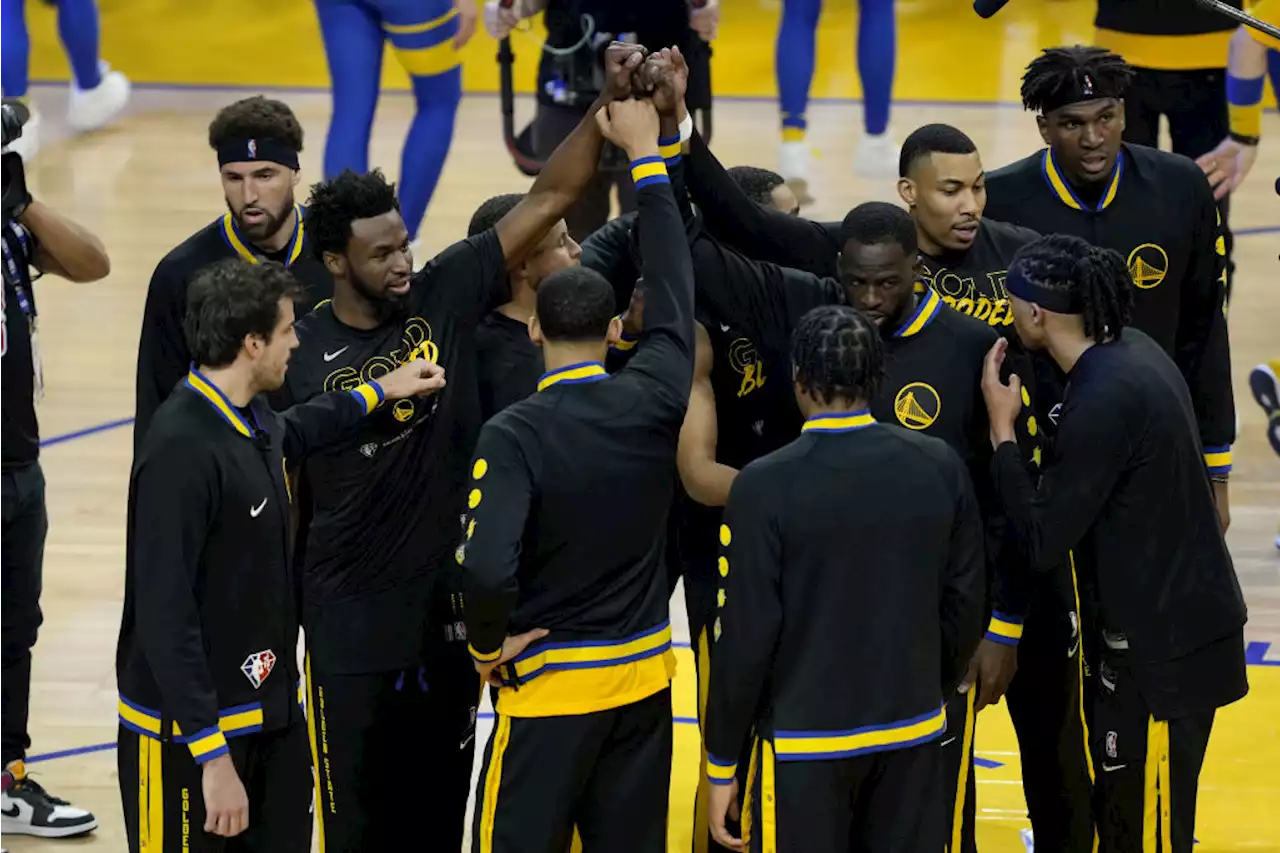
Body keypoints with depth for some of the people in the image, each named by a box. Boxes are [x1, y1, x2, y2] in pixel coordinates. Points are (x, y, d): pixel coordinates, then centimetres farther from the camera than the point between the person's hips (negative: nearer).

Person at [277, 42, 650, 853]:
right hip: (352, 616, -3)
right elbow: (282, 491, -1)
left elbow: (549, 198, -10)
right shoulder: (301, 353, -10)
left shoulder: (447, 294, -5)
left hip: (449, 600, 3)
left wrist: (611, 105, -22)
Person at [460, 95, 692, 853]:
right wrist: (646, 154, 16)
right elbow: (674, 291, 8)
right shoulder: (655, 399, -7)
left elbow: (487, 568, -30)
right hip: (643, 678, 4)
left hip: (549, 684, -4)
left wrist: (487, 647, -10)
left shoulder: (514, 435, -18)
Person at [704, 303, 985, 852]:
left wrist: (722, 764, -4)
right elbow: (965, 602, 4)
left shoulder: (766, 486, -14)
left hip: (807, 742, -4)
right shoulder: (940, 467, -3)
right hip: (914, 735, 4)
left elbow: (747, 635, -13)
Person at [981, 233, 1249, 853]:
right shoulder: (1132, 351, 4)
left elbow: (1041, 542, -20)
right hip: (1182, 621, 10)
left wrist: (1001, 431, -13)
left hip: (1163, 645, -10)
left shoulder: (1104, 400, -25)